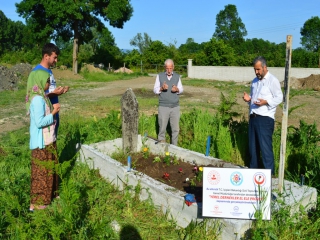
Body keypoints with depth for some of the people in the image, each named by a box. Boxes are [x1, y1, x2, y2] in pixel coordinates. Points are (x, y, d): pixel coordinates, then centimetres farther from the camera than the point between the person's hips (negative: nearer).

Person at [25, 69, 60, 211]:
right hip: (42, 142, -10)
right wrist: (54, 112, -16)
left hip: (47, 140, 10)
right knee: (42, 172, 0)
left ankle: (48, 196, 34)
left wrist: (53, 110, 5)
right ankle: (37, 203, 12)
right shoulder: (38, 99, -22)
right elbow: (40, 122, -25)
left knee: (48, 169, 20)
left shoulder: (40, 97, 9)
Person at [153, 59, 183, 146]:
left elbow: (181, 89, 4)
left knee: (175, 129, 5)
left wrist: (177, 89, -18)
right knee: (162, 128, 2)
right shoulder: (159, 76, 1)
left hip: (175, 107, 2)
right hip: (163, 107, -2)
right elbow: (155, 90, 0)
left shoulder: (177, 76, 7)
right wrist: (161, 88, -20)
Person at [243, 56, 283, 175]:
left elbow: (279, 98, -7)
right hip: (253, 117, 7)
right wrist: (249, 99, 5)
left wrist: (266, 102, -21)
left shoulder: (272, 80, -4)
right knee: (253, 146, 12)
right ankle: (253, 169, 24)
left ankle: (270, 173, 2)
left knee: (265, 147, -7)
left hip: (265, 119, -7)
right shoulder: (255, 81, 18)